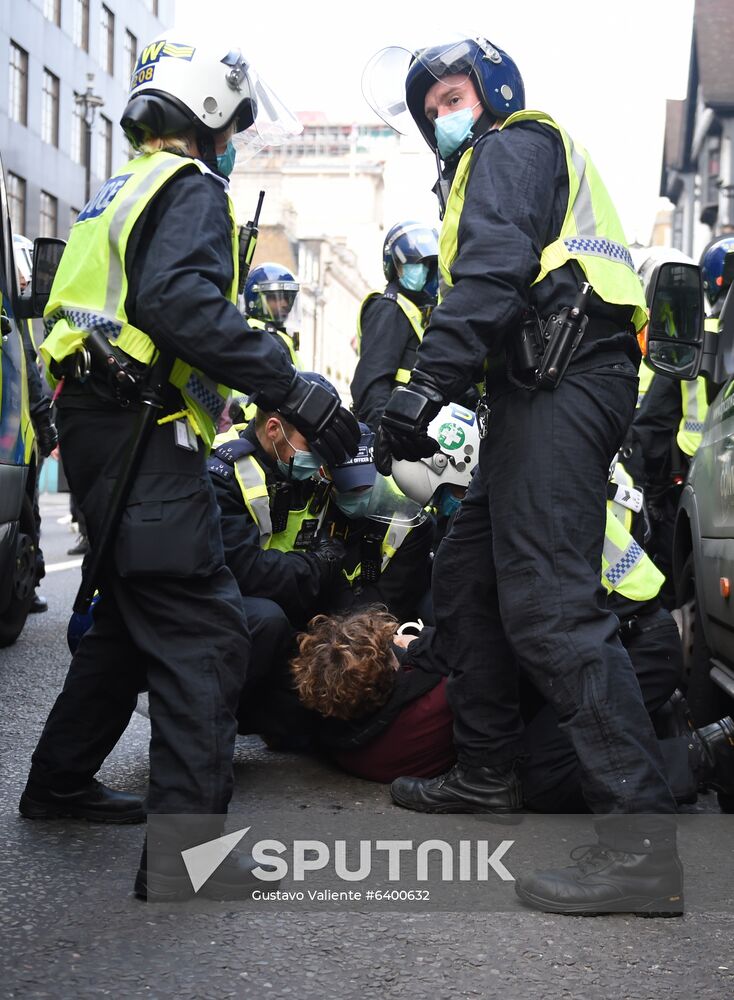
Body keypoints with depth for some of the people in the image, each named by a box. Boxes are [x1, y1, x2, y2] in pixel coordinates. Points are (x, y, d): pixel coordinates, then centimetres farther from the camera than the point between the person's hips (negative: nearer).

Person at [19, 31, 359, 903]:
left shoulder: (119, 192, 24)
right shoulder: (190, 188, -7)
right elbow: (180, 303, -24)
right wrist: (290, 389, -26)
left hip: (94, 426, 10)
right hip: (143, 434, -10)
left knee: (132, 612, 21)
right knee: (201, 628, -13)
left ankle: (61, 781, 32)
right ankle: (186, 844, -19)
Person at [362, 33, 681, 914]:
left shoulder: (511, 147, 3)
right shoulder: (484, 168, 34)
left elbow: (493, 271, -16)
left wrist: (427, 382, -23)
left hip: (560, 386, -11)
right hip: (546, 388, 11)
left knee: (547, 601, -19)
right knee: (466, 576, 17)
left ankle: (642, 841, -24)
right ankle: (489, 774, 26)